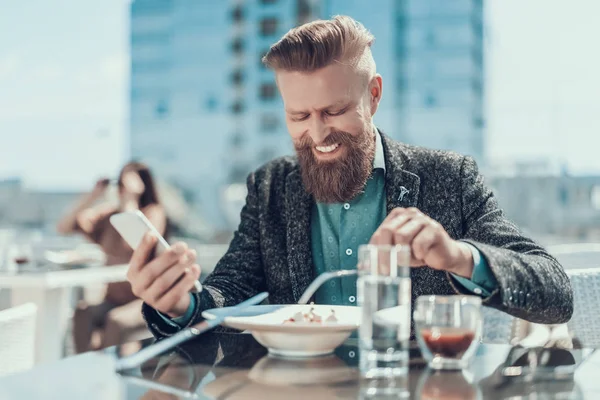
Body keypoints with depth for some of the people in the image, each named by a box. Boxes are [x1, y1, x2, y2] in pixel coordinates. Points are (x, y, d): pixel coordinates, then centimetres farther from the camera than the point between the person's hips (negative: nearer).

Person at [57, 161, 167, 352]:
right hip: (114, 298, 4)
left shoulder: (154, 212, -2)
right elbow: (63, 228, 6)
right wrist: (93, 196, 0)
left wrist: (130, 201, -14)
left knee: (116, 320, -35)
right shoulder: (108, 214, 12)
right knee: (83, 312, -28)